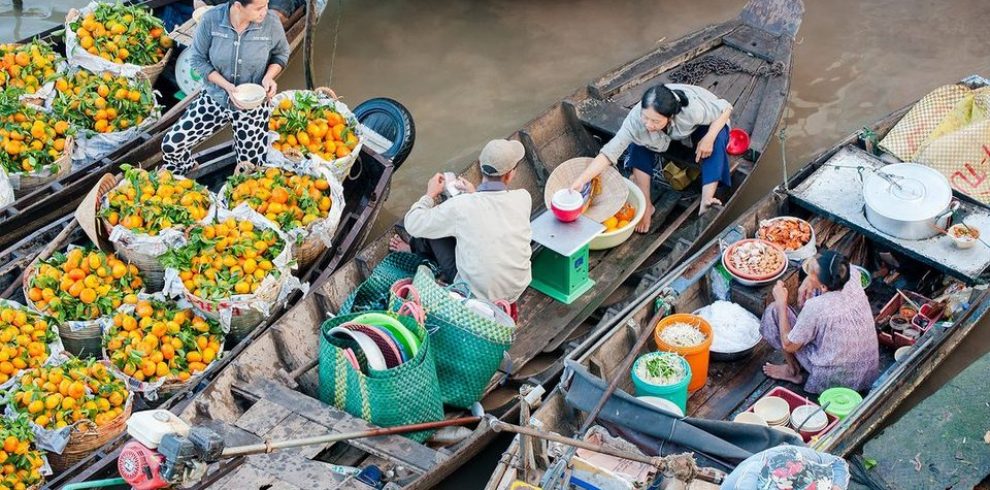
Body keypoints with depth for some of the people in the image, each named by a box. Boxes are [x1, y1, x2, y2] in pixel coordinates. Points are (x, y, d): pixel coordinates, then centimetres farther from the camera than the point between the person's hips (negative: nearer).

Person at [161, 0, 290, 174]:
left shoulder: (271, 22, -19)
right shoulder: (211, 19, -20)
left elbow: (281, 54, 1)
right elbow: (198, 59, -9)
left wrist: (269, 76, -20)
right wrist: (226, 85, -22)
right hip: (215, 97, 1)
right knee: (171, 144, -1)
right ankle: (184, 179, 32)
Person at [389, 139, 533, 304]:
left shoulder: (459, 206, -22)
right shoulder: (524, 198, -14)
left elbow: (413, 225, -8)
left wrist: (430, 194, 8)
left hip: (476, 294, -4)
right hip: (516, 291, 4)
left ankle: (414, 250, 43)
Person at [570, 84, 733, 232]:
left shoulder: (693, 109, -43)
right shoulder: (636, 119, -39)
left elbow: (726, 108, -26)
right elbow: (609, 152, -40)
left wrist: (709, 139, -38)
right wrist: (581, 180, -51)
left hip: (700, 129, -2)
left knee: (717, 136, -33)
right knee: (638, 144, -25)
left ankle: (706, 201, -35)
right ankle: (646, 205, -16)